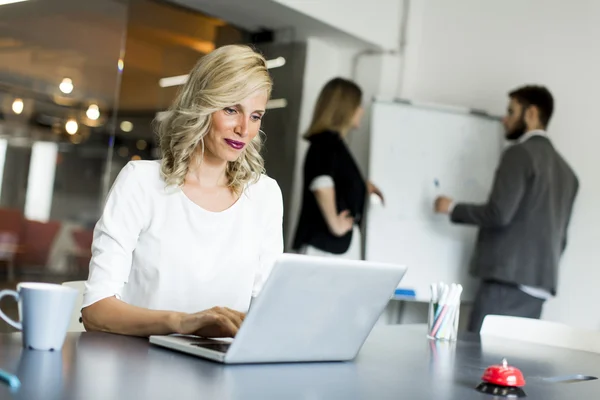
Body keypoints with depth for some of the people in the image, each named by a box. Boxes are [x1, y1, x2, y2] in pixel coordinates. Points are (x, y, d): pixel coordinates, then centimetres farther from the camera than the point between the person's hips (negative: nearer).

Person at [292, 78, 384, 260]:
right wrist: (335, 224, -19)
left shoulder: (334, 143, 15)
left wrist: (362, 186, 18)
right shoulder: (327, 142, -12)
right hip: (326, 244, -9)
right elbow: (322, 187, -29)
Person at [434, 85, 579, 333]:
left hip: (509, 279, -8)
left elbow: (499, 214, -15)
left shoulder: (520, 153, -5)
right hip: (540, 284, 8)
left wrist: (452, 208, -1)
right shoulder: (565, 169, 20)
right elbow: (560, 235, 20)